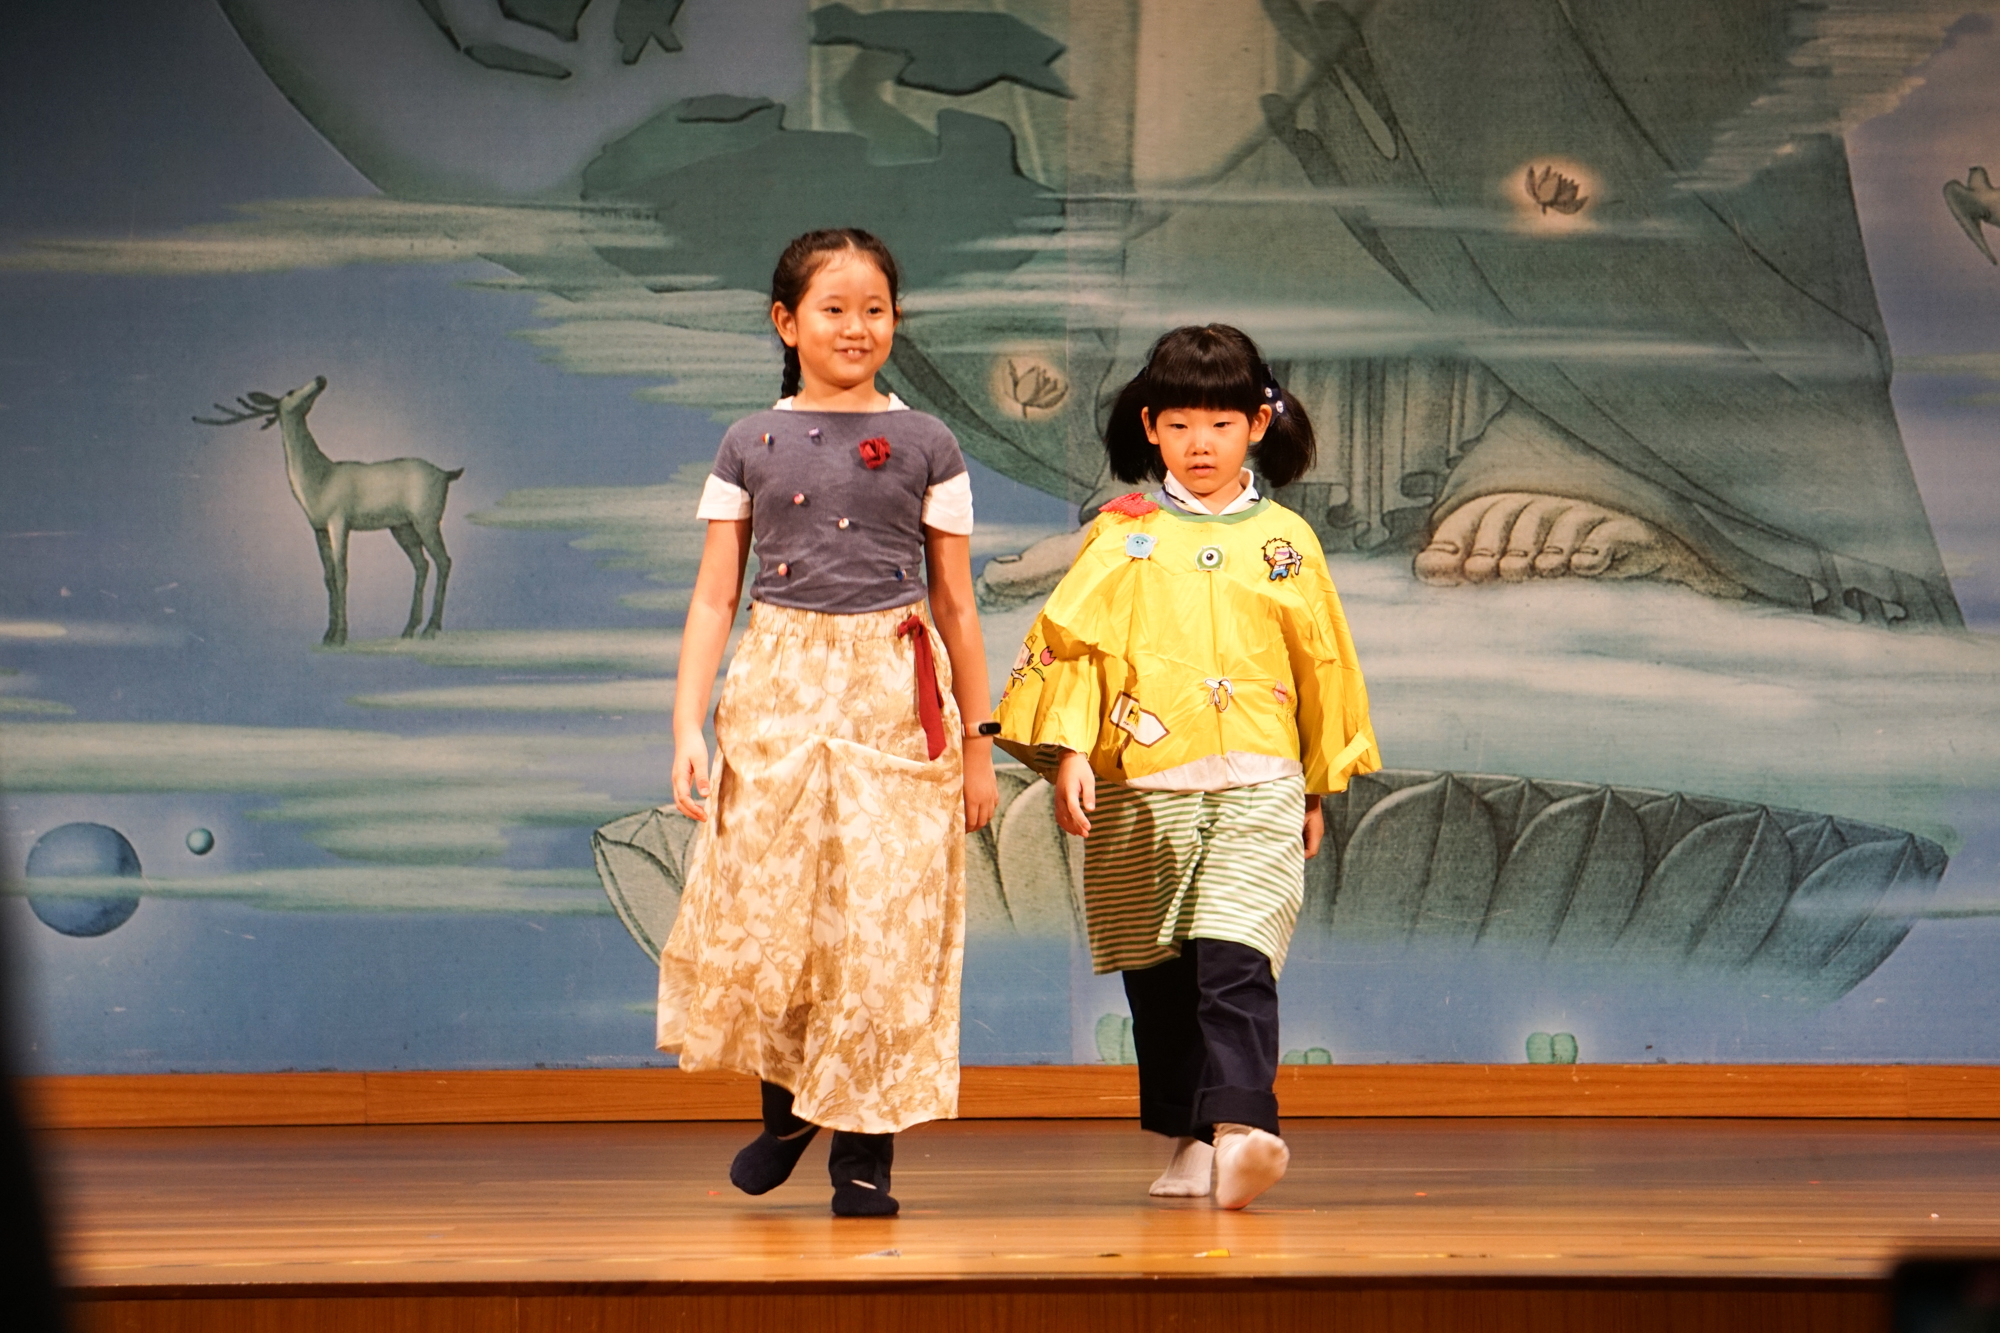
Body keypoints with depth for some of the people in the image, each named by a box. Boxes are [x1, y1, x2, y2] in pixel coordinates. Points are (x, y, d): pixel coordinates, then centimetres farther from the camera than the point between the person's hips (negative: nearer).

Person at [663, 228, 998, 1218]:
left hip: (898, 698, -1)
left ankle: (863, 1150, 4)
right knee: (762, 916, -3)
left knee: (885, 925, -5)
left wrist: (977, 746, 8)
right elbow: (714, 598, 6)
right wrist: (687, 728, -3)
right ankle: (785, 1099, 24)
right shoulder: (751, 444, 7)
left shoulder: (926, 446, 6)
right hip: (778, 691, 1)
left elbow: (956, 605, 8)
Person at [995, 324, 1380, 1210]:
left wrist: (1318, 787, 18)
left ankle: (1241, 1127, -29)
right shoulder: (1123, 536, 5)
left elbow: (1323, 664, 16)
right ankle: (1187, 1139, 16)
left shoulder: (1285, 541, 9)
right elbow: (1069, 641, 2)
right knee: (1158, 976, 6)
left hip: (1258, 786, -1)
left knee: (1236, 962, -17)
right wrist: (1068, 751, -10)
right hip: (1138, 791, 1)